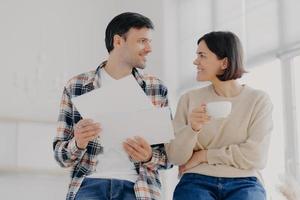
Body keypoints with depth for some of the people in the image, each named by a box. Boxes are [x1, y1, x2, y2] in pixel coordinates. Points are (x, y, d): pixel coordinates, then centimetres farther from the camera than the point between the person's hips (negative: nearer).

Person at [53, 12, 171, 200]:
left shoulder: (157, 89, 6)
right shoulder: (76, 86, 3)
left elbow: (170, 155, 9)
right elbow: (61, 154, 5)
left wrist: (149, 157, -13)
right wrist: (78, 143, -16)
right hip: (90, 183, -1)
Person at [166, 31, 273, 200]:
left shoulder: (259, 100, 3)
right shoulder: (189, 99, 7)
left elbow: (256, 157, -6)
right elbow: (175, 157, 2)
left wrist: (204, 155, -4)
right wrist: (192, 128, -16)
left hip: (244, 185, -1)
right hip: (197, 182, 1)